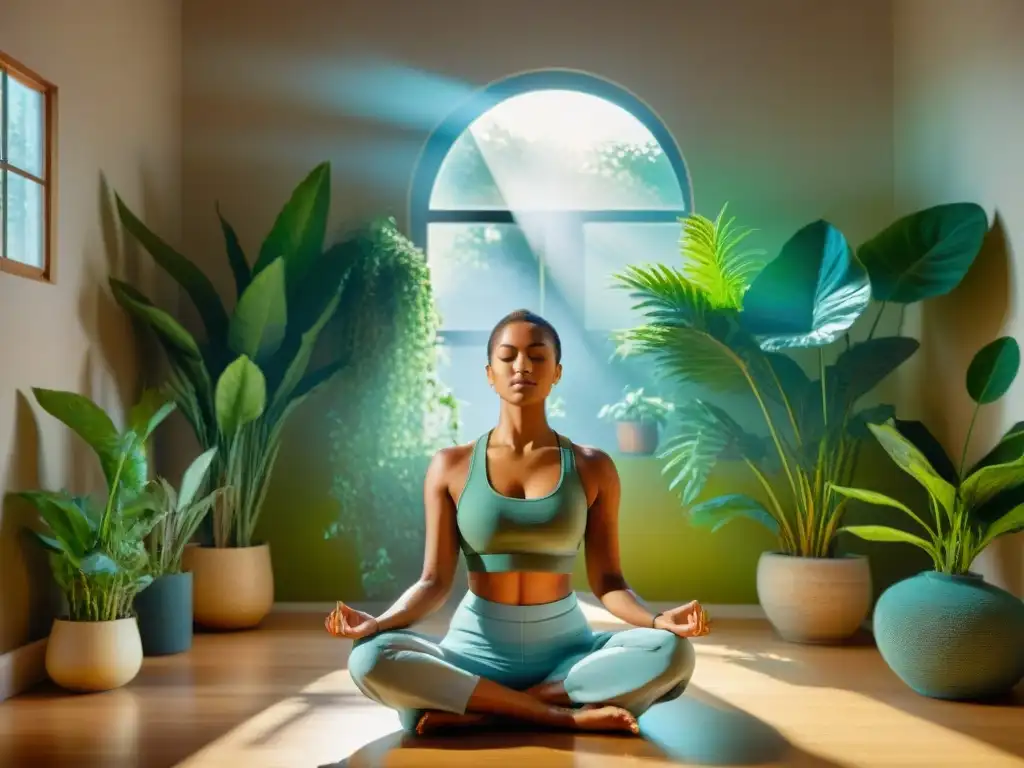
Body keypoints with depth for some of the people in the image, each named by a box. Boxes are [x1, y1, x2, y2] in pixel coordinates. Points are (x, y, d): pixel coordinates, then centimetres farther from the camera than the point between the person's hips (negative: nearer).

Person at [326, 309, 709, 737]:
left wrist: (658, 620, -20)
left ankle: (479, 711, -21)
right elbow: (435, 580, -2)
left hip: (567, 647, 1)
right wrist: (378, 622, -21)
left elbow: (606, 580, 1)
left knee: (672, 654, -28)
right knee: (370, 659, -30)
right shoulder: (451, 466, 1)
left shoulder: (592, 468, 2)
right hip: (477, 648, 0)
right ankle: (568, 714, -25)